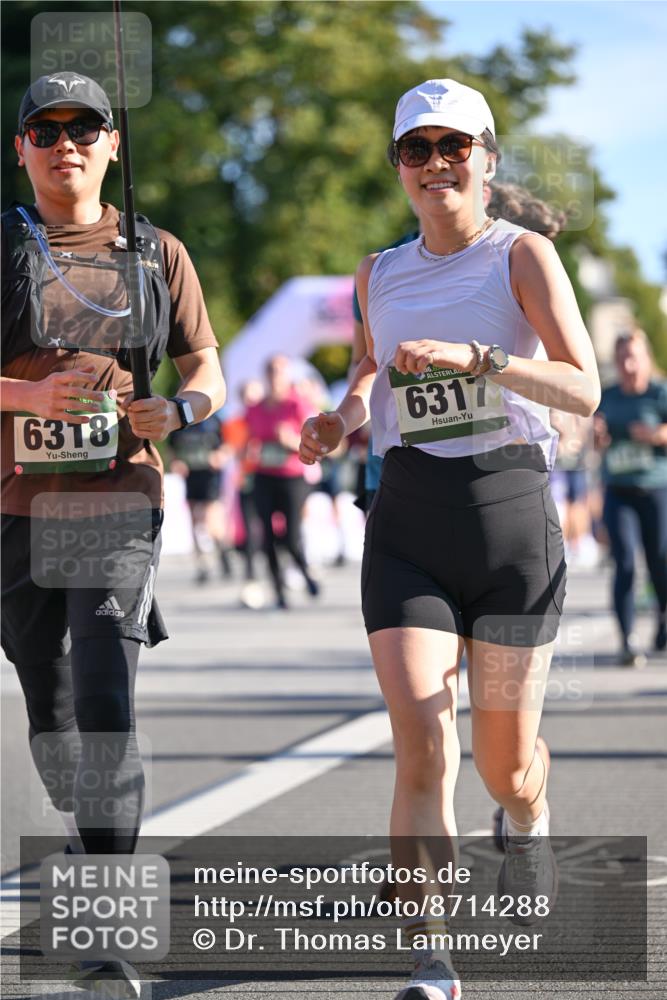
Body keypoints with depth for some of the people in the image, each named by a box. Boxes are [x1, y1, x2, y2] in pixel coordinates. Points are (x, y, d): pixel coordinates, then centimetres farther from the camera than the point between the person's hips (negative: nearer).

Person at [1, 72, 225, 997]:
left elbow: (207, 369, 15)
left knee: (106, 709, -15)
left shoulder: (157, 254, 8)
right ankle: (99, 859, 37)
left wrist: (179, 410, -8)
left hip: (119, 510, -1)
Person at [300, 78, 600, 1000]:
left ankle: (528, 821, 48)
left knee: (504, 762, 9)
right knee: (422, 745, -16)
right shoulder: (380, 275, 10)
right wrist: (343, 418, 11)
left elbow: (584, 389, -15)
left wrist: (477, 358, -28)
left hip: (513, 517, -2)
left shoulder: (522, 255, -3)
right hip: (409, 529, 2)